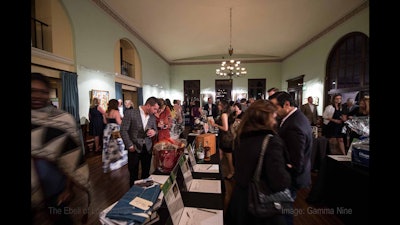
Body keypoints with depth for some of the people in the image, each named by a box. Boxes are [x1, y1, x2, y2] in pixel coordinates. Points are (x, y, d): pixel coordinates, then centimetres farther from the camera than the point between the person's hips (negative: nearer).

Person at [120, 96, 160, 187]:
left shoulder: (152, 117, 3)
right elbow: (123, 130, -9)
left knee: (146, 173, 13)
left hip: (147, 148, 4)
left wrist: (153, 132, -12)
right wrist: (129, 145, -11)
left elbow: (155, 130, 12)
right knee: (133, 174, 11)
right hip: (134, 148, -3)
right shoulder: (130, 113, -12)